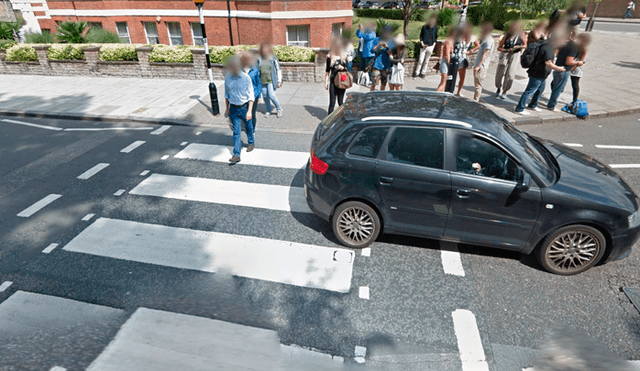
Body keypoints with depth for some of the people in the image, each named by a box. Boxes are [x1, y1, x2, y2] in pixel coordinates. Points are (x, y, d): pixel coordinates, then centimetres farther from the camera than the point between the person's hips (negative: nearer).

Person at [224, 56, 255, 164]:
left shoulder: (246, 78, -12)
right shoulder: (227, 78, -2)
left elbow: (251, 96, -11)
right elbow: (226, 94, 12)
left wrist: (249, 111, -19)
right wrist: (227, 109, 14)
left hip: (244, 107, -2)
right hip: (233, 108, 2)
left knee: (249, 127, 18)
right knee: (236, 131, 0)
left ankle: (251, 143, 45)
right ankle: (236, 155, -1)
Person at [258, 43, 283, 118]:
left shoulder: (273, 59, -4)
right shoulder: (259, 59, 3)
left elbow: (278, 70, 0)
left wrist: (279, 81, -3)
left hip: (271, 81, -4)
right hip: (262, 81, 4)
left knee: (271, 95, -14)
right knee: (265, 96, 8)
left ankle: (279, 109, 8)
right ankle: (268, 111, 25)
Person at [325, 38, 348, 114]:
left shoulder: (344, 56, 6)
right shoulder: (330, 57, -1)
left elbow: (347, 67, 11)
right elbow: (327, 71, 4)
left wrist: (342, 68, -11)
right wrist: (326, 82, 1)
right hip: (333, 81, -2)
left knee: (341, 102, 9)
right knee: (332, 102, -2)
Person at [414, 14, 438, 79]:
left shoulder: (435, 28, 3)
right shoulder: (424, 27, -3)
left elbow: (435, 38, 10)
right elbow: (421, 36, 4)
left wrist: (433, 46, 1)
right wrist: (422, 44, -7)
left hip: (430, 46, 2)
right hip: (423, 46, -2)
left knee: (426, 61, 8)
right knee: (420, 61, -3)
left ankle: (423, 73, 19)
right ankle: (416, 73, 8)